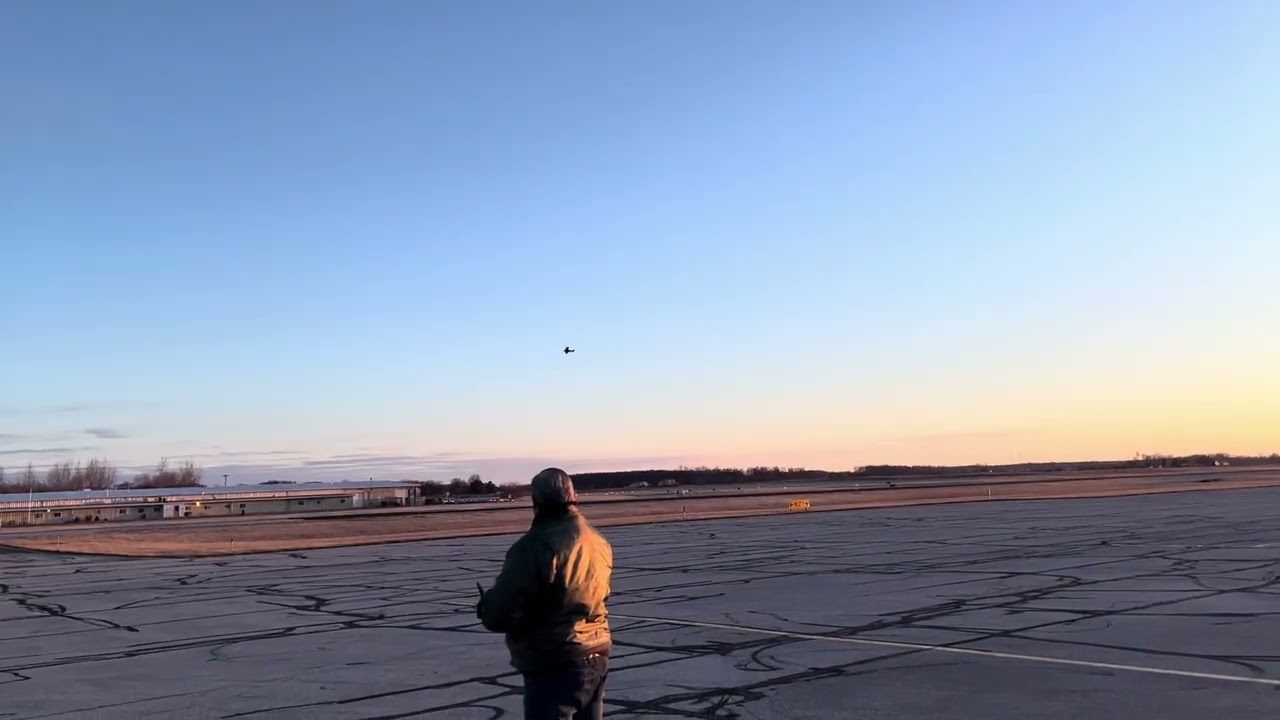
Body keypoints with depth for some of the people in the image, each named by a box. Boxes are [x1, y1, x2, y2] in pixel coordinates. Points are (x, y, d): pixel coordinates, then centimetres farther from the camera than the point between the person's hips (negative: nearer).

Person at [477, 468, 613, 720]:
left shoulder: (537, 544, -20)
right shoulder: (598, 542, 7)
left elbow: (500, 614, -21)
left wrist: (486, 605, 3)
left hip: (554, 668, -8)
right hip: (596, 657, 9)